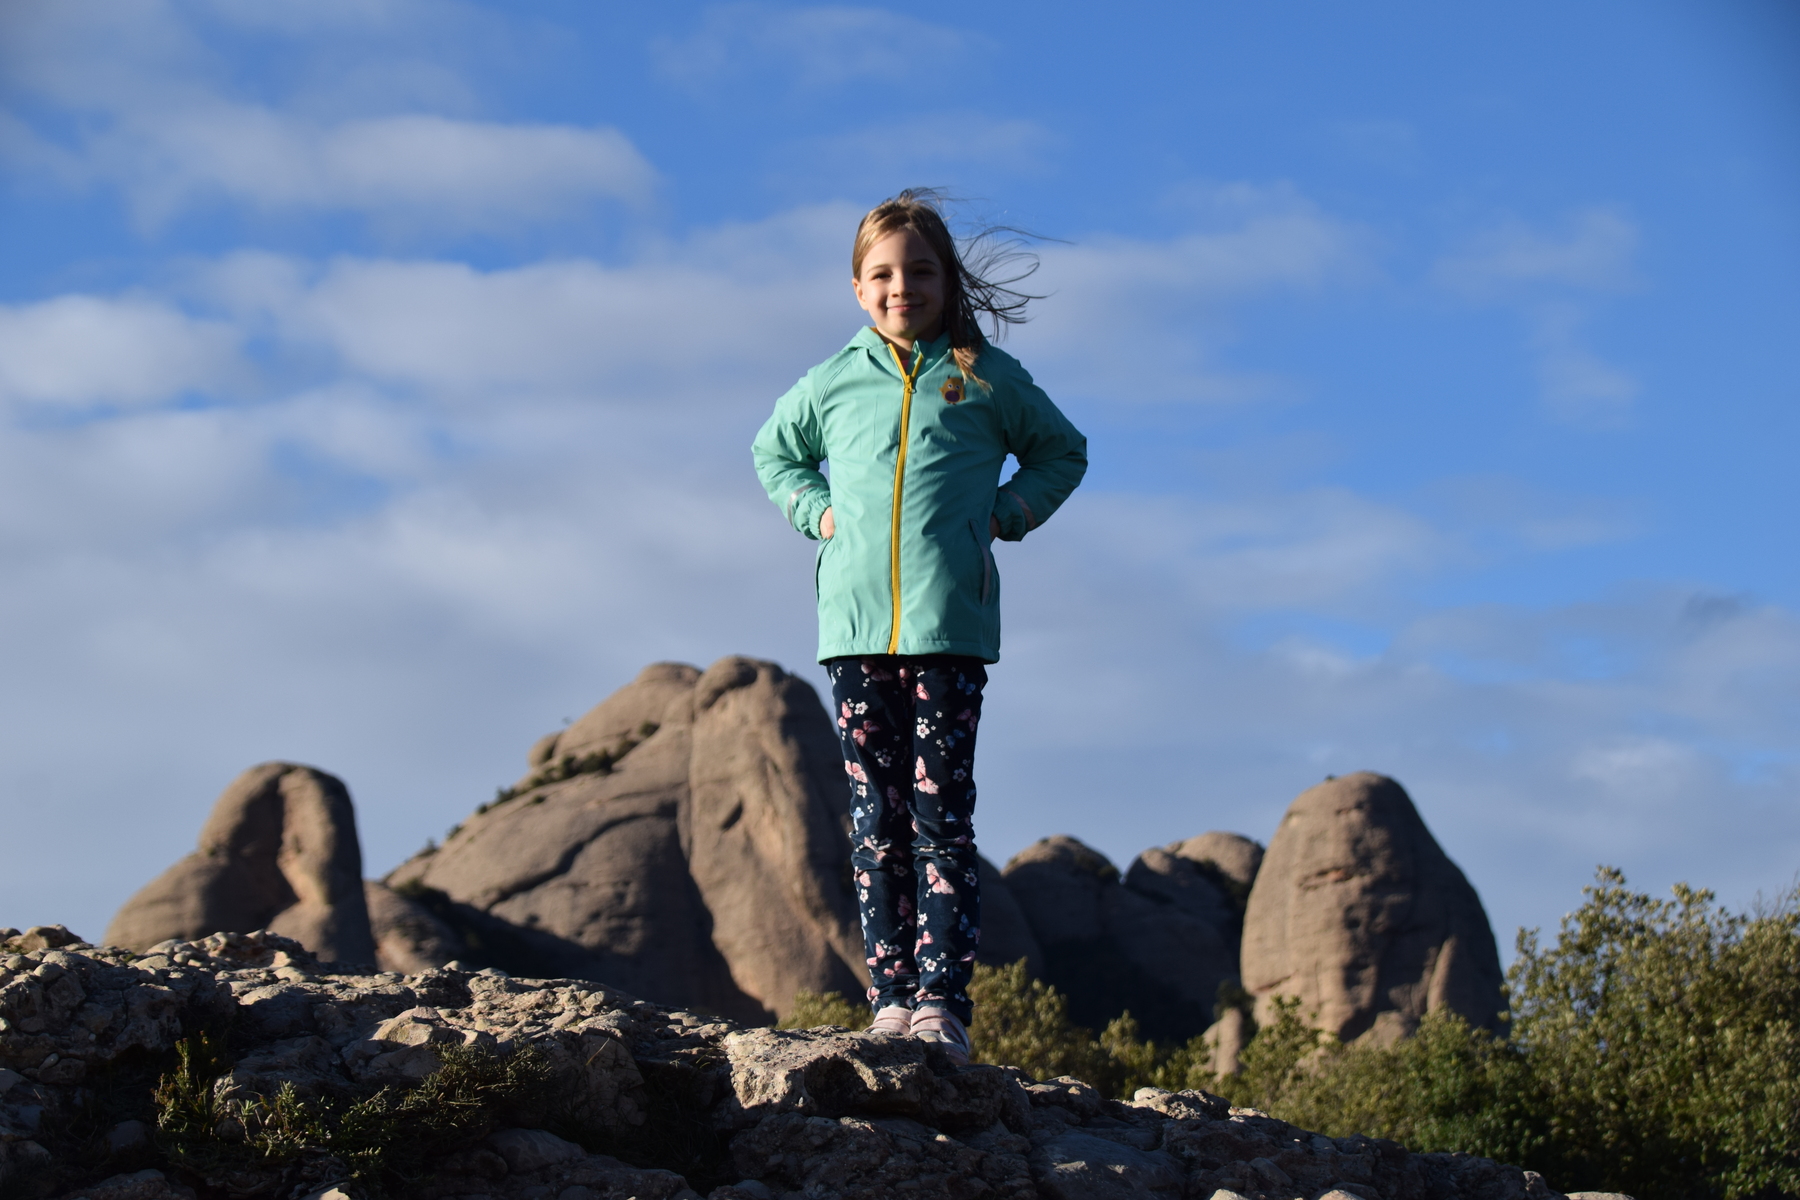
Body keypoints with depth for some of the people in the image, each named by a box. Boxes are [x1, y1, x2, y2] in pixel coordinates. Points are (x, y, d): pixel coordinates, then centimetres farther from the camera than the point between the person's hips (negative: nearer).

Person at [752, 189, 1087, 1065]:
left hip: (951, 625, -2)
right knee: (875, 818, 2)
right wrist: (816, 510, 12)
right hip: (855, 623, 2)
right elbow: (774, 451, 29)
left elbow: (1062, 453, 20)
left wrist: (1007, 513, 5)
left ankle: (944, 1001, -7)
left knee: (941, 814, -6)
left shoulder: (986, 377, 6)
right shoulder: (835, 380, 11)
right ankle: (892, 994, 4)